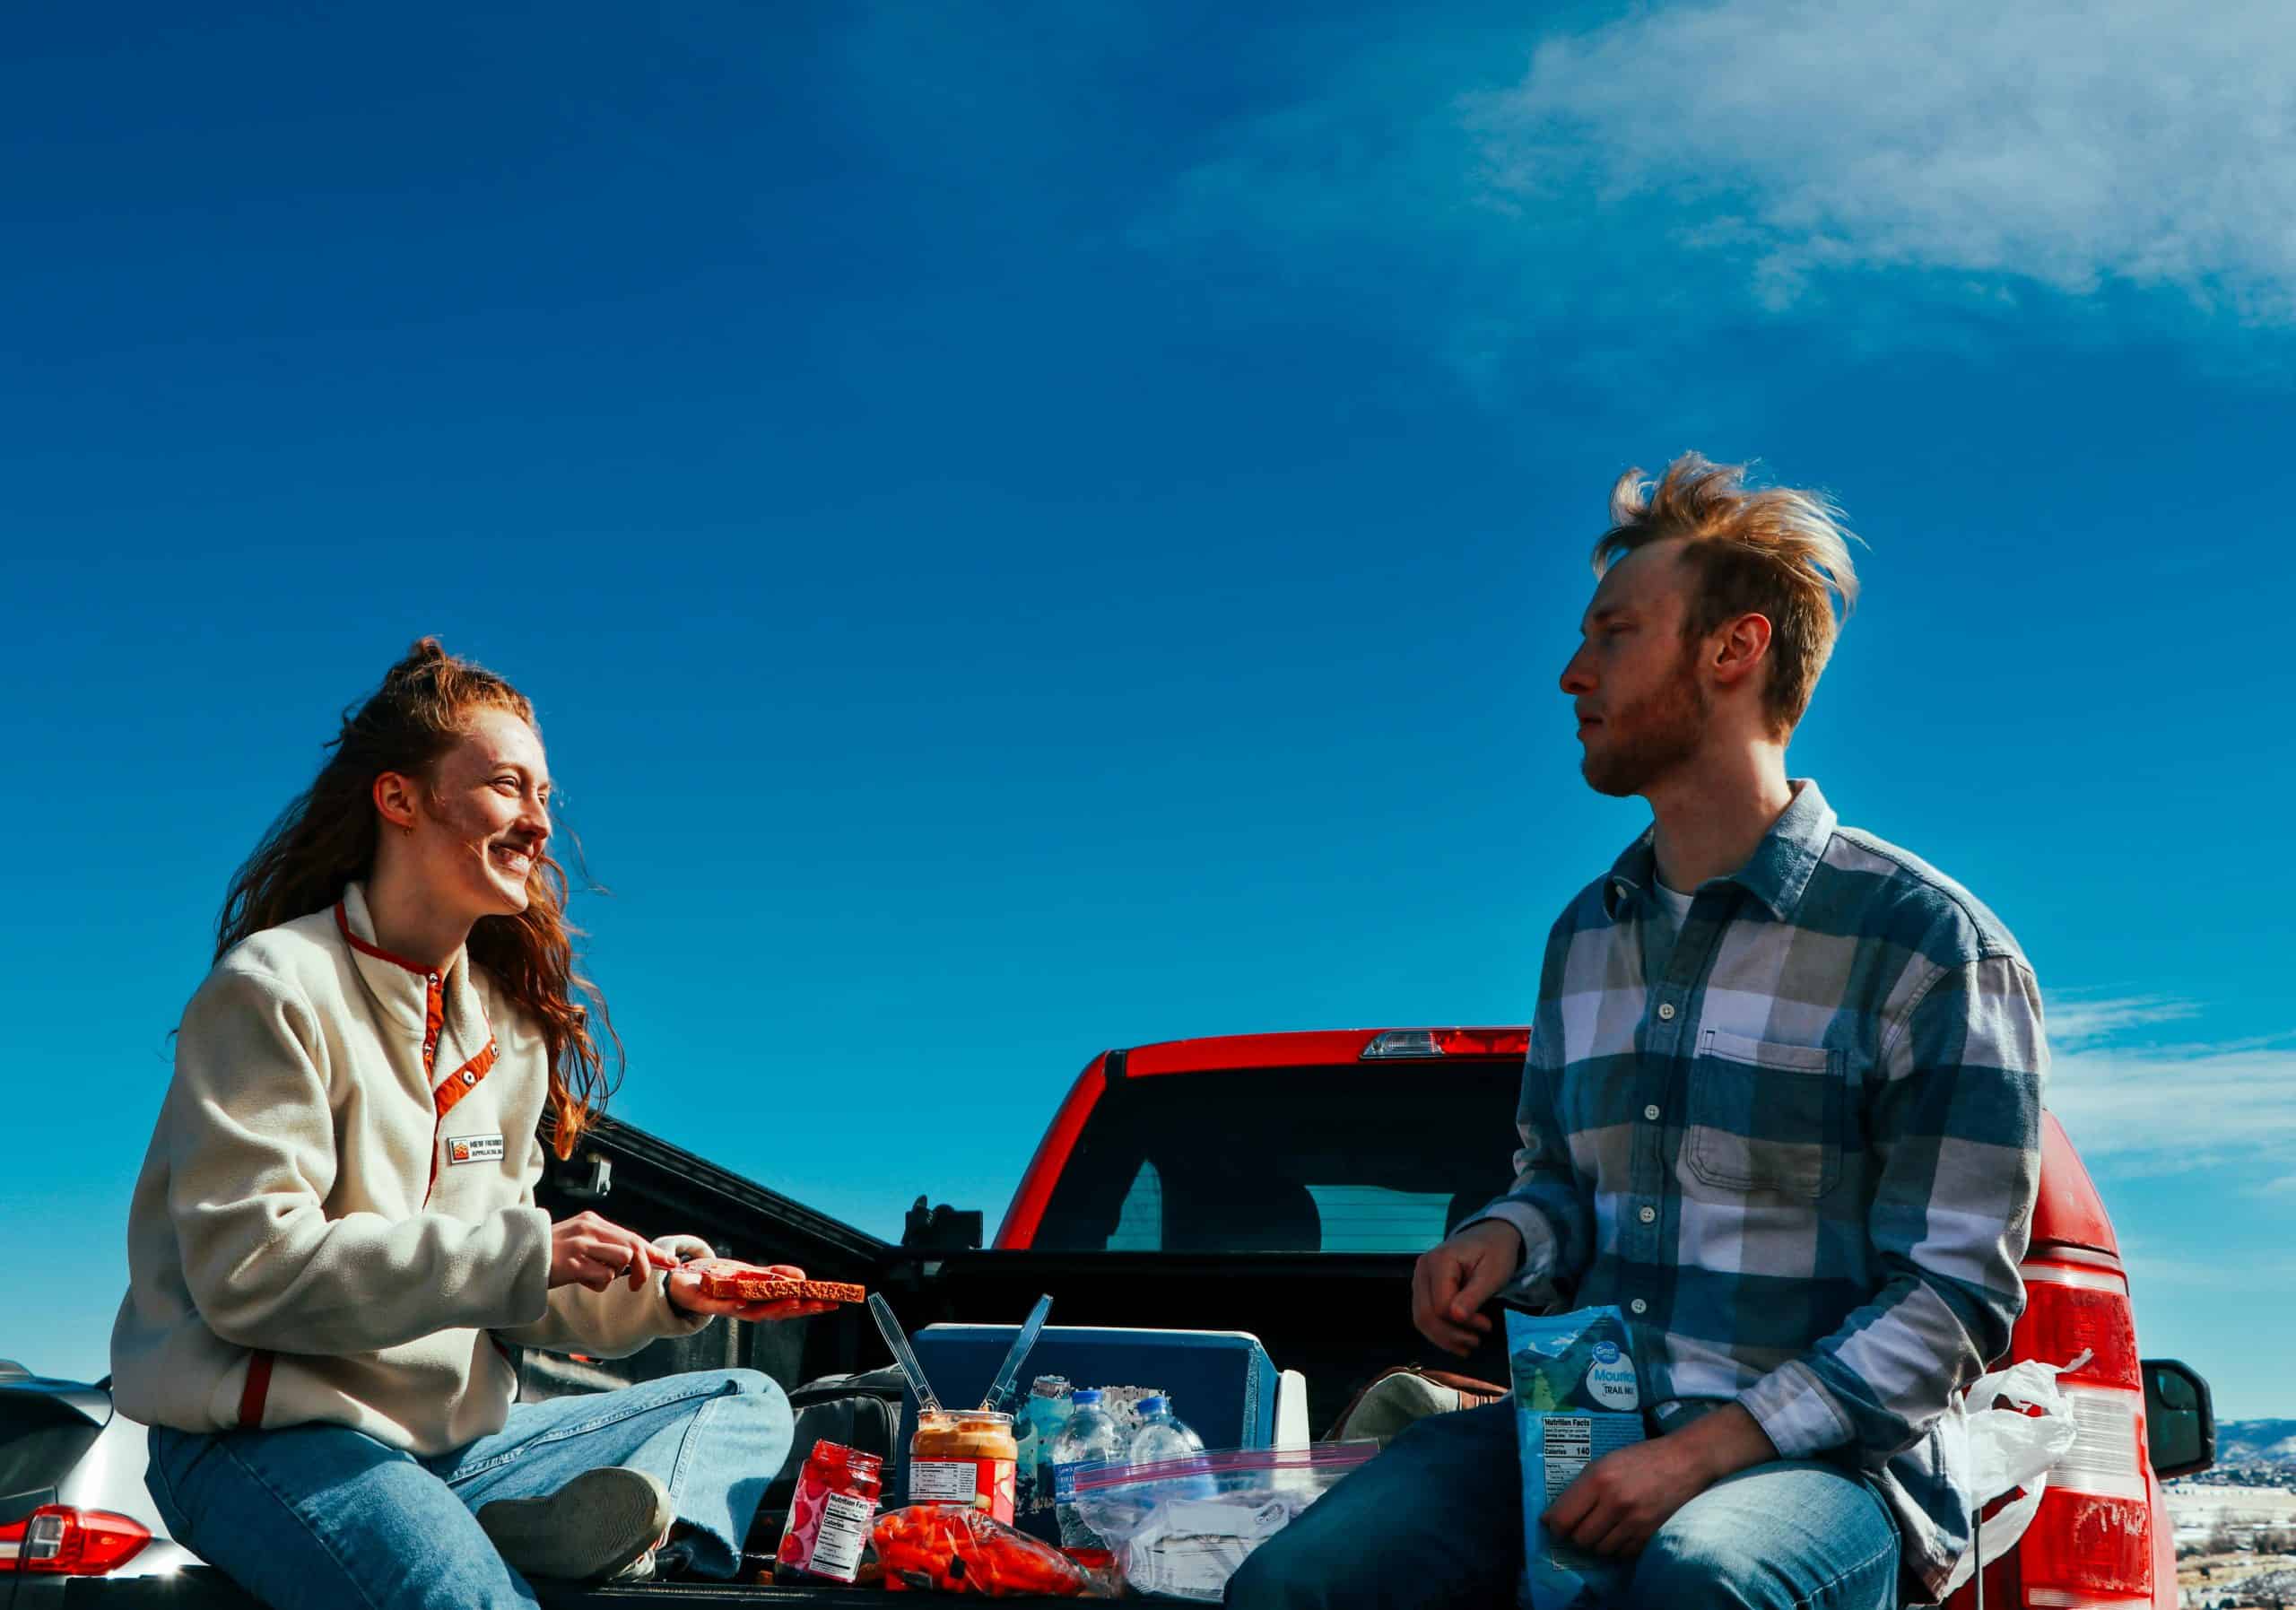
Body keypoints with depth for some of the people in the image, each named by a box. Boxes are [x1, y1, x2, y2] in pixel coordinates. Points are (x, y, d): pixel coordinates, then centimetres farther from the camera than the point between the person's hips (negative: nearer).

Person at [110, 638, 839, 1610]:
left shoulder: (507, 1021, 16)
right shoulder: (275, 989, -8)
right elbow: (250, 1268, -18)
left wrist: (656, 1292, -2)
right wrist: (525, 1251, -21)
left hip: (457, 1438, 9)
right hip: (270, 1440, -9)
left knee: (746, 1401, -2)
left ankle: (626, 1512, -25)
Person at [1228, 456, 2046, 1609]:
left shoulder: (1926, 941, -5)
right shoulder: (1587, 934, 15)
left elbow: (1954, 1296, -8)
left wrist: (1706, 1450, -19)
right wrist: (1505, 1239, 2)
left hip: (1823, 1461, -4)